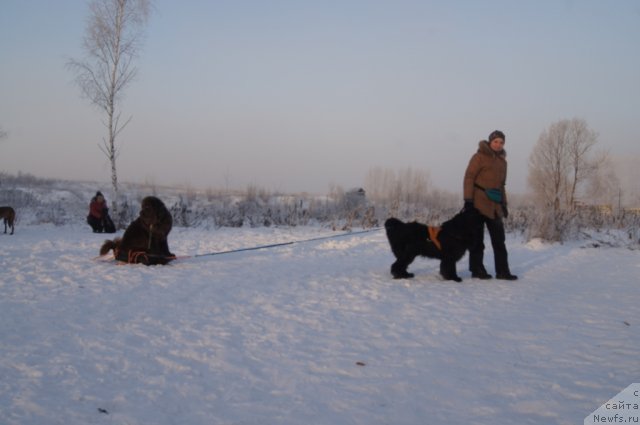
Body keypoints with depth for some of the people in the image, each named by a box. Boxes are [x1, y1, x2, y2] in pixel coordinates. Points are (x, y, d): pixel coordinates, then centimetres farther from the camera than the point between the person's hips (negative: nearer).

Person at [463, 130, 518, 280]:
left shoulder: (502, 161, 16)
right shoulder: (480, 156, -4)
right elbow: (469, 177, -8)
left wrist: (504, 203, 16)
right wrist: (468, 199, -16)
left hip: (494, 205, 6)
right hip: (479, 202, -6)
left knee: (499, 239, 4)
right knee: (477, 238, 0)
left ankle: (502, 271, 7)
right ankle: (477, 270, 6)